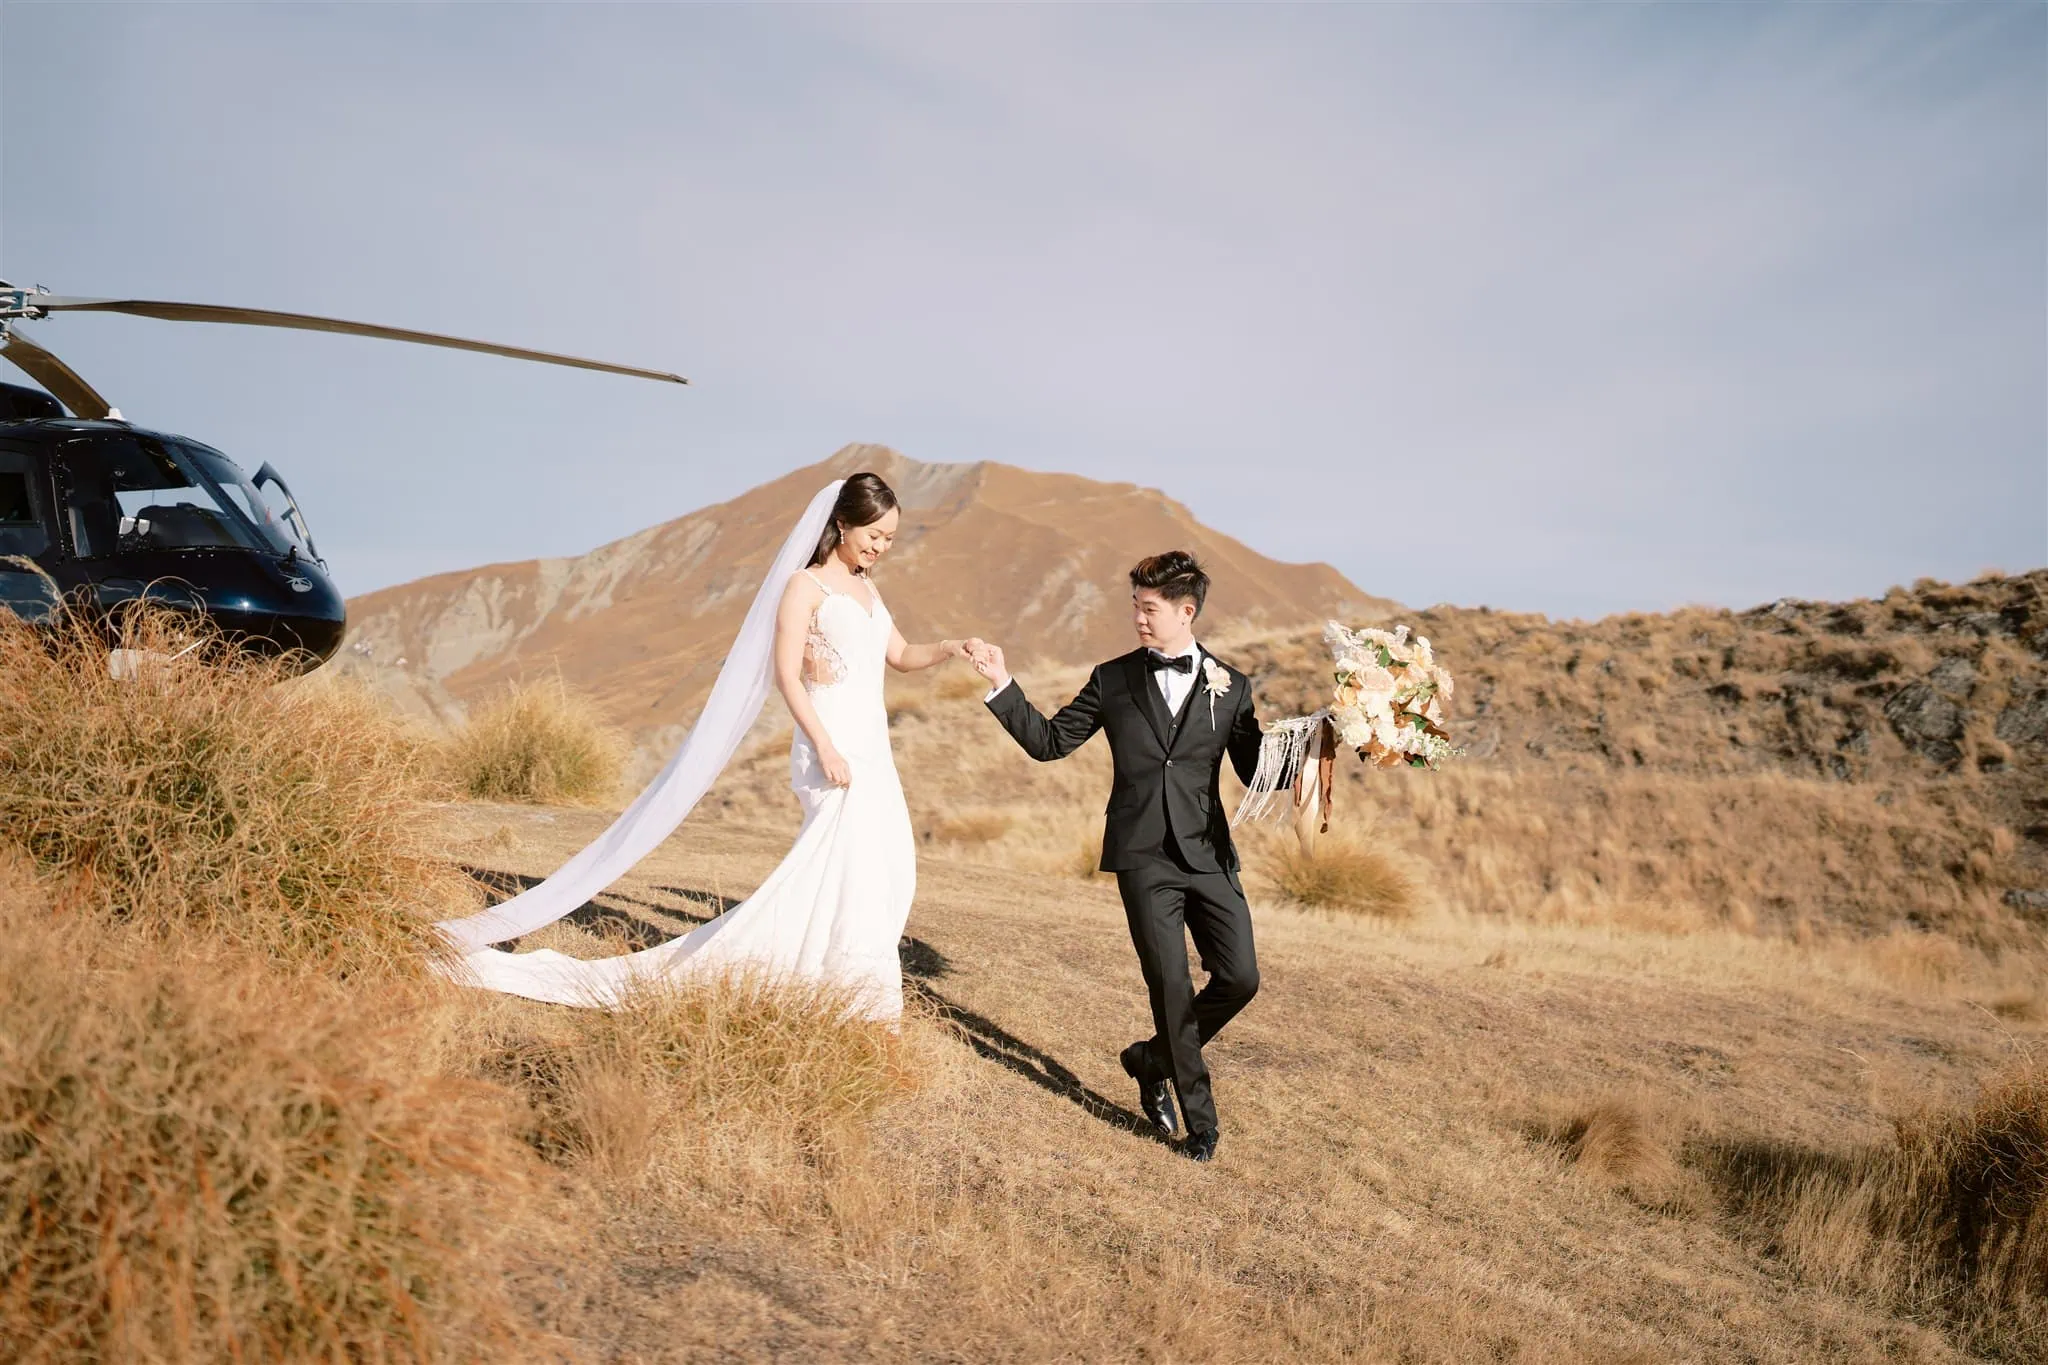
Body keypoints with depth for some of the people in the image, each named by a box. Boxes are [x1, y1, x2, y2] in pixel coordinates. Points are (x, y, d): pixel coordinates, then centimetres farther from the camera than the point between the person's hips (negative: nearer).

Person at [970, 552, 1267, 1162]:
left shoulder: (1231, 686, 6)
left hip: (1209, 854, 2)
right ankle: (1199, 1120, 13)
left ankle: (1152, 1059, 22)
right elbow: (1050, 741, 8)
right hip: (1143, 857, -1)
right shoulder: (1113, 679, 6)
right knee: (1172, 986, -3)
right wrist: (1003, 685, -2)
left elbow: (1257, 771, 7)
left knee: (1240, 978, -3)